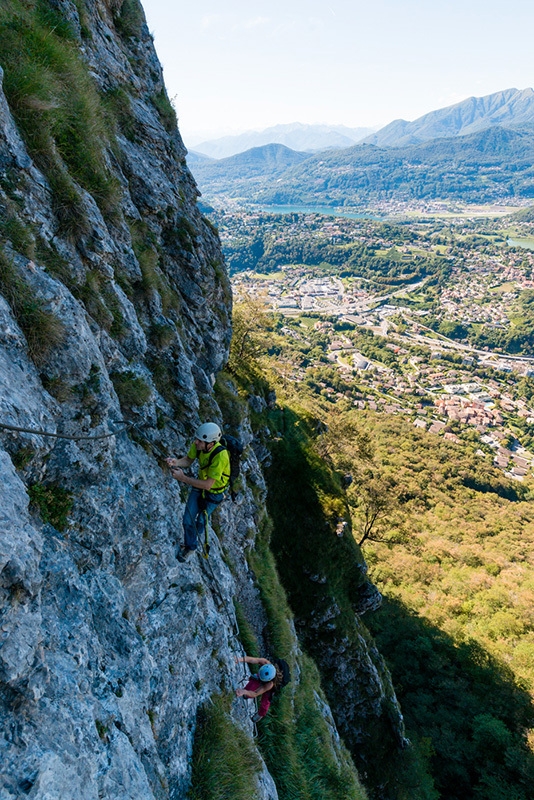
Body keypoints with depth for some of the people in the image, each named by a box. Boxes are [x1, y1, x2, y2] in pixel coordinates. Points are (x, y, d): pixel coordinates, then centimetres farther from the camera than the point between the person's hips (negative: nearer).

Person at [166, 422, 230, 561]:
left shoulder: (220, 455, -40)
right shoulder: (198, 445, -22)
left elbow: (208, 485, -37)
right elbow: (188, 460, -3)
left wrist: (183, 478, -39)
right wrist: (176, 462, -25)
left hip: (214, 492, -5)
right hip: (200, 484, 5)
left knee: (200, 520, 13)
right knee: (188, 519, 6)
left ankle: (199, 531, 48)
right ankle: (190, 546, 33)